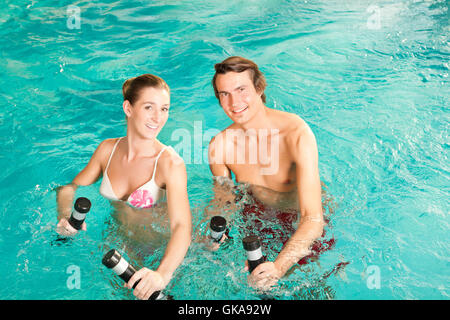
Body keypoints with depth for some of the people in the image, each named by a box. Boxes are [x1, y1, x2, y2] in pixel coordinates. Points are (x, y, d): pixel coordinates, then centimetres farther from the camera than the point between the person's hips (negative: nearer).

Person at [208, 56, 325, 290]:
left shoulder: (296, 133, -29)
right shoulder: (218, 145, -15)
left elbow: (313, 220, -34)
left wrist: (279, 266, -49)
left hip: (300, 223, -4)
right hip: (259, 216, 4)